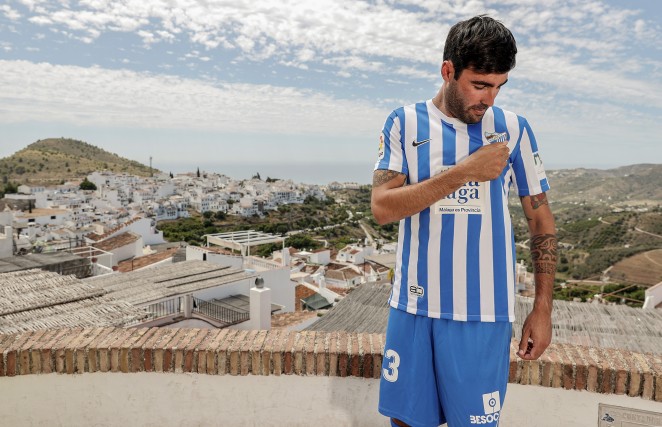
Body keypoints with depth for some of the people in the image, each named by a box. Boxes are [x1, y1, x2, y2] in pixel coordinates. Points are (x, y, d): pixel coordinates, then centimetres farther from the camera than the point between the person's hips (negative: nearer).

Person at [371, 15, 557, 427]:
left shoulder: (513, 129, 1)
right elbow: (382, 207, -12)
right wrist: (465, 172, -19)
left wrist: (543, 307, 3)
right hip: (414, 306, 1)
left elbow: (541, 219, 6)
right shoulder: (405, 123, -1)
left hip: (483, 312, 0)